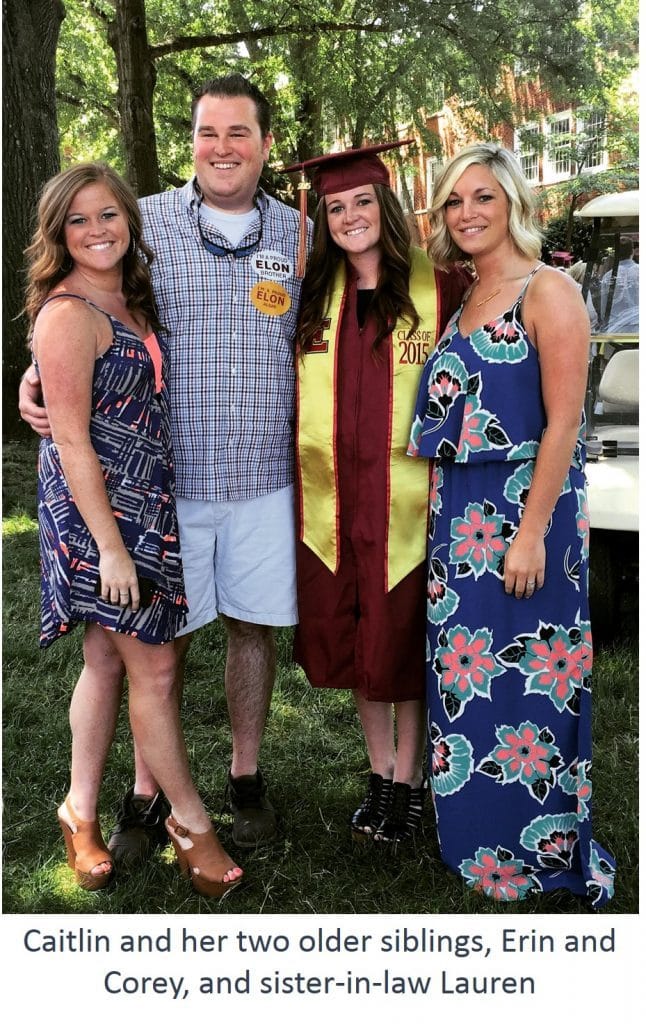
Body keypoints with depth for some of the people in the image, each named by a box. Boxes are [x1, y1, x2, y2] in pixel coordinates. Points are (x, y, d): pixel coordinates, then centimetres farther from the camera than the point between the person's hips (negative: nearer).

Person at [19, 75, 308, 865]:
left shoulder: (299, 234, 7)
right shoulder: (143, 223, 0)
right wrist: (39, 377, -12)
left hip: (265, 475, 2)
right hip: (166, 473, -1)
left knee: (253, 625, 11)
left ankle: (246, 777, 30)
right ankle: (147, 793, 25)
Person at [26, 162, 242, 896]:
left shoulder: (128, 298, 10)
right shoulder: (68, 314, -16)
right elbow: (71, 440, -19)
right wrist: (111, 546, -20)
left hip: (143, 503, 8)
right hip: (98, 508, -8)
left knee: (107, 661, 15)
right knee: (154, 666, 1)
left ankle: (81, 810, 30)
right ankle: (190, 821, 18)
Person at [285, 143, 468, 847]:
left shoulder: (438, 289, -3)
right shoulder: (313, 297, 8)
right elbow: (292, 392, 14)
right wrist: (292, 480, 7)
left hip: (406, 499, -4)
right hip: (331, 499, 4)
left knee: (402, 643, 6)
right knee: (350, 639, 12)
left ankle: (408, 781, 25)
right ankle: (381, 773, 30)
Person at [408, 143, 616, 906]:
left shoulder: (547, 291, -8)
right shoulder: (465, 306, 15)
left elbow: (564, 423, -15)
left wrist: (531, 534, -20)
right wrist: (443, 528, 14)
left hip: (524, 515, -7)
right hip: (462, 524, 8)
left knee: (523, 685, 1)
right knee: (467, 678, 14)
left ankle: (539, 859, 19)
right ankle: (477, 842, 31)